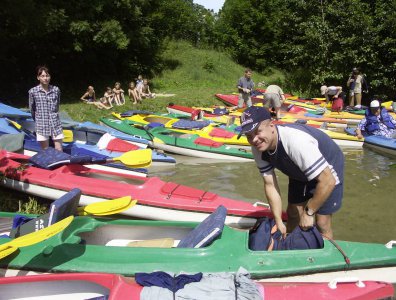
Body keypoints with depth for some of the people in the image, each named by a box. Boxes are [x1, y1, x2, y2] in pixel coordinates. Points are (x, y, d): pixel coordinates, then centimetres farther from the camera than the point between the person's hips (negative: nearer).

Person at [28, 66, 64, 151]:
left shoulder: (56, 90, 2)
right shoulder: (33, 91, -4)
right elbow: (31, 109, 9)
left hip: (56, 124, 1)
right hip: (42, 125, -1)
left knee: (59, 151, 2)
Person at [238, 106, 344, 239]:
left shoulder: (296, 141, -42)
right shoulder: (258, 149, -21)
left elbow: (328, 181, -37)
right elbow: (270, 185, -13)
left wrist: (309, 212, -26)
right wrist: (278, 221, -18)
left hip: (327, 171, -5)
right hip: (300, 173, 6)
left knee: (322, 224, -5)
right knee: (292, 214, 11)